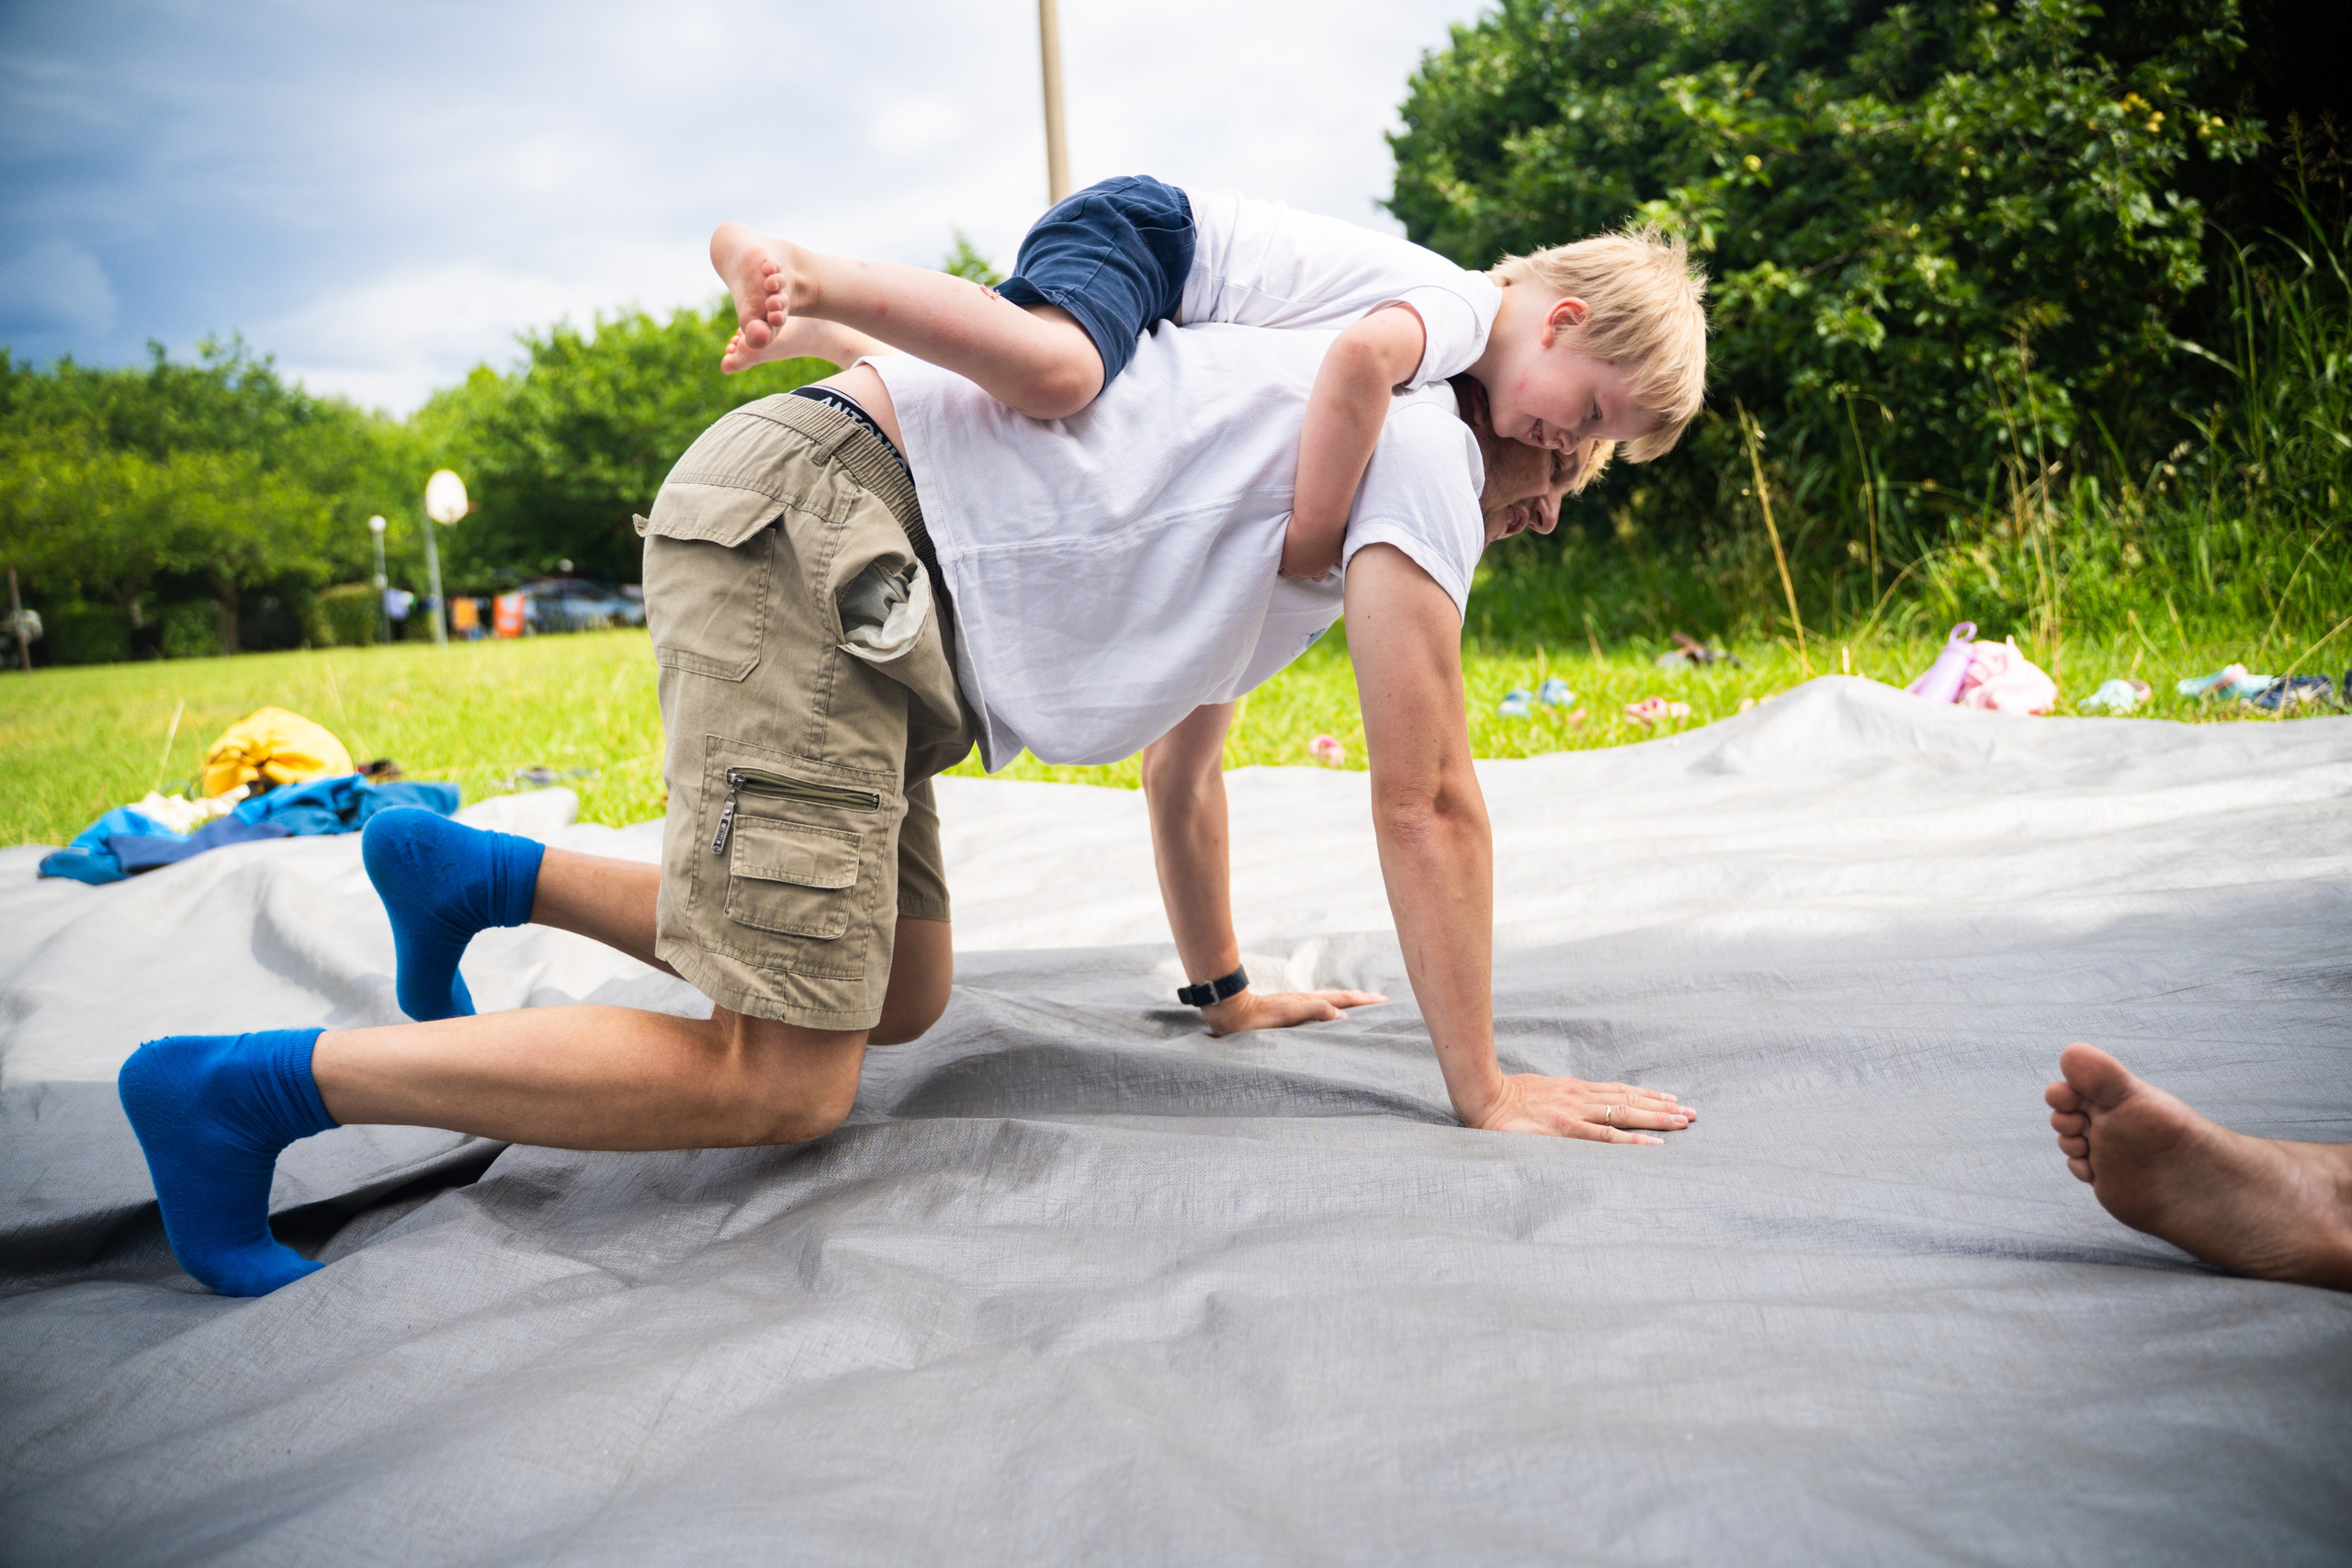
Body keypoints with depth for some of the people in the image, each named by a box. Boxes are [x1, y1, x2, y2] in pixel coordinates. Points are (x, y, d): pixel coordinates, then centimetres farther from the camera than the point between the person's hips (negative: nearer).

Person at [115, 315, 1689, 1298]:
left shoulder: (1269, 470, 28)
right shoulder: (1416, 432, 0)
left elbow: (1184, 765, 34)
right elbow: (1426, 798, -4)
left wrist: (1227, 991, 39)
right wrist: (1484, 1089, 2)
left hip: (845, 568, 10)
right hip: (806, 527, -10)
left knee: (900, 995, 16)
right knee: (781, 1083, -11)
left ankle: (475, 873, 22)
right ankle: (245, 1087, -3)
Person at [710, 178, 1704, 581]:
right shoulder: (1463, 310, -17)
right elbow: (1361, 355, -40)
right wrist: (1315, 533, -33)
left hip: (1141, 242, 10)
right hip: (1142, 231, -10)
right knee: (1053, 373, -37)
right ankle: (806, 277, -28)